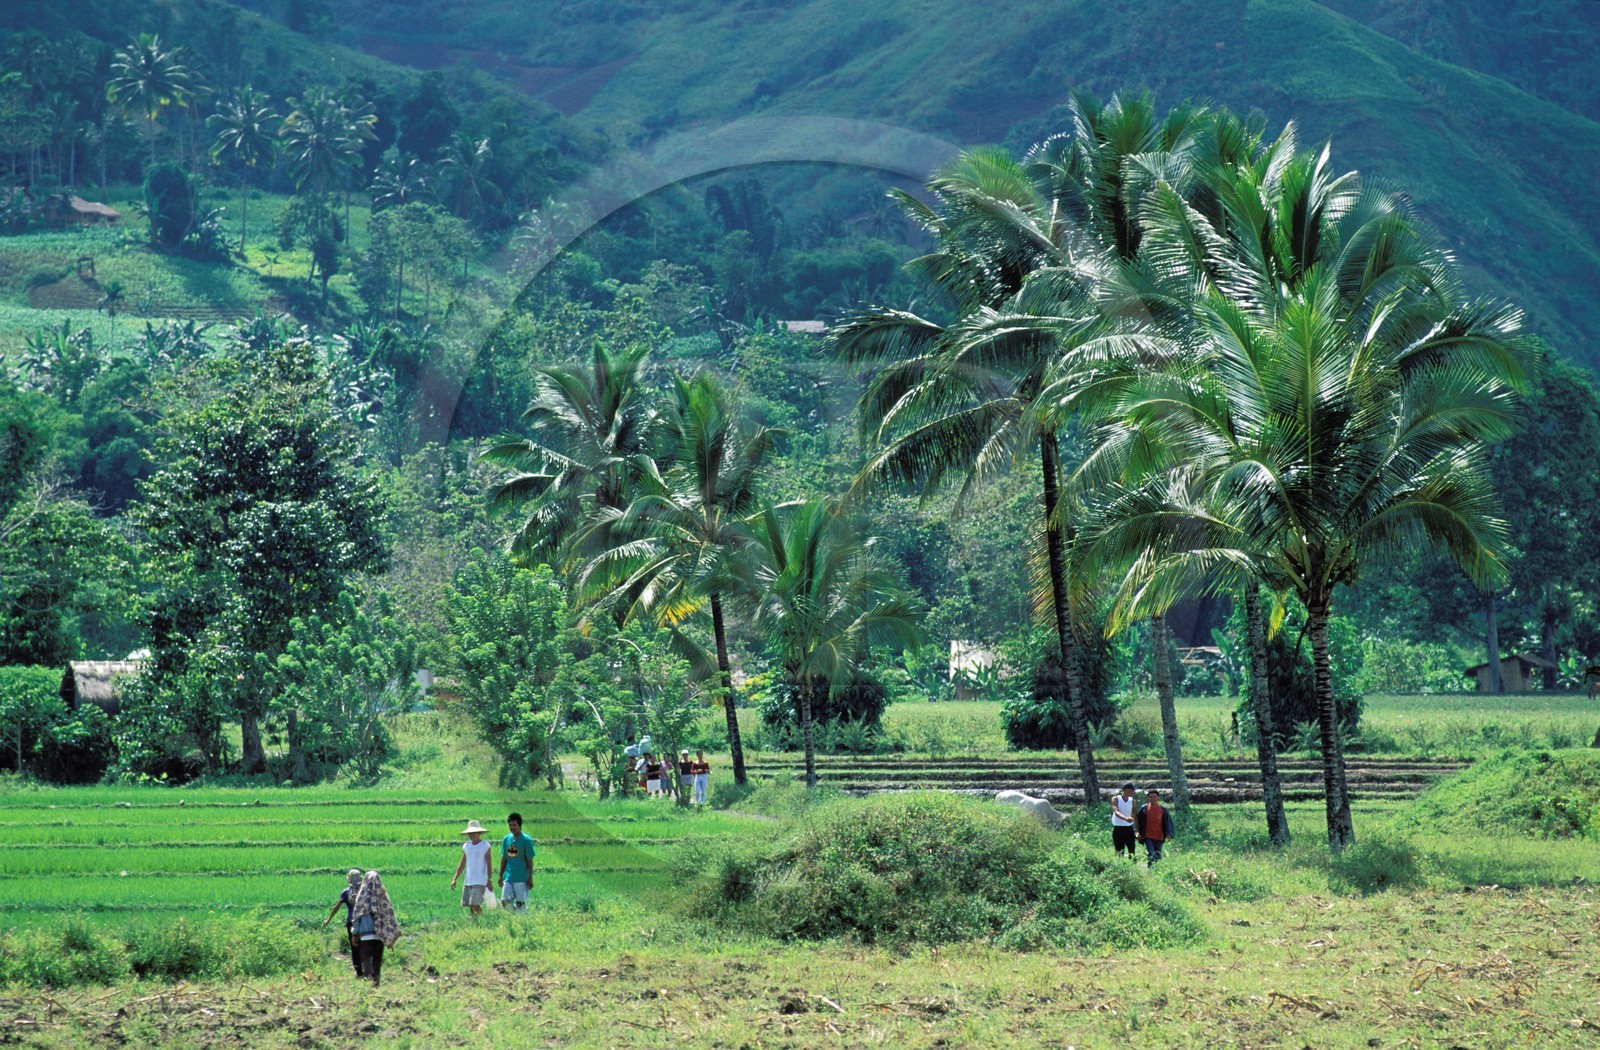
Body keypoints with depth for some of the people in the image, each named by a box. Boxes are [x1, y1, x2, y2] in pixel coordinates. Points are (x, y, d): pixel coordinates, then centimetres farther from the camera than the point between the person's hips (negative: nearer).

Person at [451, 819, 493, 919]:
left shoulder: (485, 846, -2)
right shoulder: (466, 846, 13)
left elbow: (489, 864, -2)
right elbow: (462, 865, 17)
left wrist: (489, 881, -7)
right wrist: (454, 879, 11)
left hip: (480, 882, -6)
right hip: (468, 881, 6)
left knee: (474, 904, -16)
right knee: (470, 906, 4)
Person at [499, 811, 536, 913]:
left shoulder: (526, 840, -6)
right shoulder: (506, 839, 7)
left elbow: (530, 861, -4)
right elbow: (504, 859, 13)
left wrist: (530, 878, -6)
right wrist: (500, 876, 11)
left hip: (522, 878, -4)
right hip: (508, 877, 4)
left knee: (521, 903, -1)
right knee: (505, 901, -2)